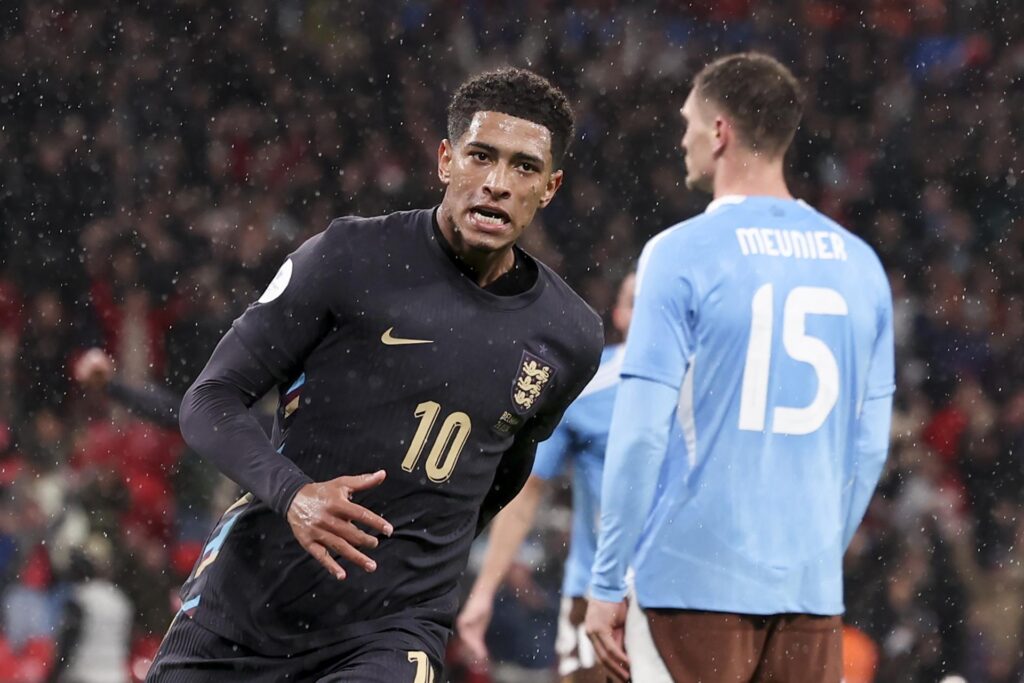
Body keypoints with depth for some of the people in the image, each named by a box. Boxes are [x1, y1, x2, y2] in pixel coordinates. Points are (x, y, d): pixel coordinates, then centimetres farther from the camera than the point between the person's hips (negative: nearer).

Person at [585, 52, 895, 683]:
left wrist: (607, 583, -4)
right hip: (812, 585, 4)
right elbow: (869, 446, 13)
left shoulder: (683, 254, -6)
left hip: (700, 579, -4)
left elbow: (642, 432, -10)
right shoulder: (859, 264, 9)